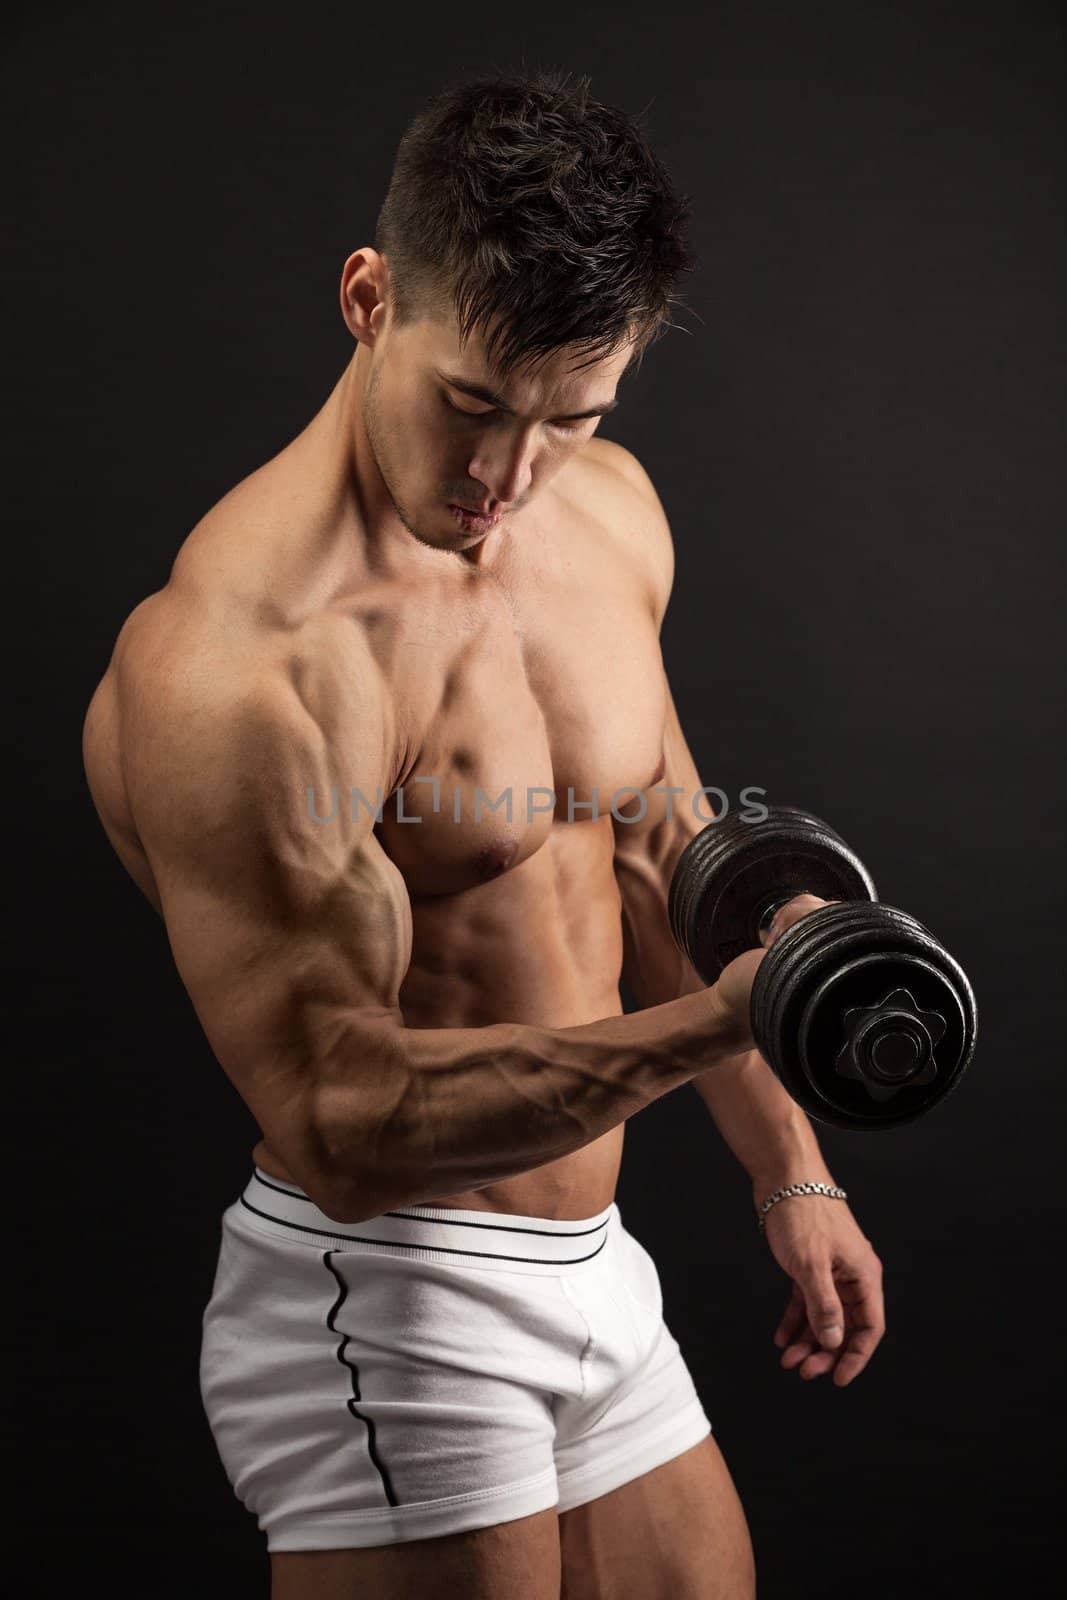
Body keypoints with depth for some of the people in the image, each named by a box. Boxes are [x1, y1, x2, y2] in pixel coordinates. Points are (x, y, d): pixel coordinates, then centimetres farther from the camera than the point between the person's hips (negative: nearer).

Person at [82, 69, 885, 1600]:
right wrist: (715, 1018, -33)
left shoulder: (613, 513, 1)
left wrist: (790, 1170, 14)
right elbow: (336, 1121, -24)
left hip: (593, 1274, 8)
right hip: (380, 1304, -7)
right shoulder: (226, 669, -25)